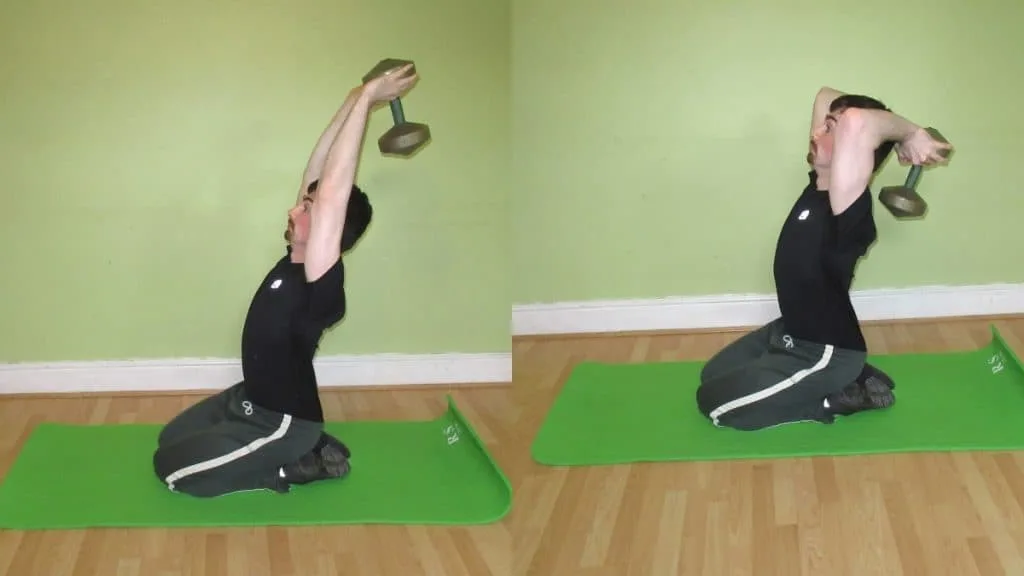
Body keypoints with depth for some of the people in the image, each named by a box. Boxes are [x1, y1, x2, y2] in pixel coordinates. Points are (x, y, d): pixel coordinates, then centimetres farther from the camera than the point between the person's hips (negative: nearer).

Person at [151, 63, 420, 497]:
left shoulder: (322, 283, -30)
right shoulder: (297, 260, -5)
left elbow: (331, 190, -40)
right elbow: (317, 176, -3)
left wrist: (366, 101, -42)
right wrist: (354, 103, -7)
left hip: (280, 421, -9)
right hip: (251, 397, 9)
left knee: (169, 465, -6)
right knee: (171, 438, 23)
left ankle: (294, 465, -1)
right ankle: (303, 447, 16)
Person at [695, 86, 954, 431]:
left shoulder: (848, 211, -32)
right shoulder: (820, 183, -5)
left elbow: (856, 123, -50)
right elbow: (825, 96, 4)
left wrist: (910, 134, -33)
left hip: (823, 352, -9)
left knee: (712, 401, -7)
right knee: (713, 375, 23)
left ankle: (835, 398, 1)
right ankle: (847, 378, 17)